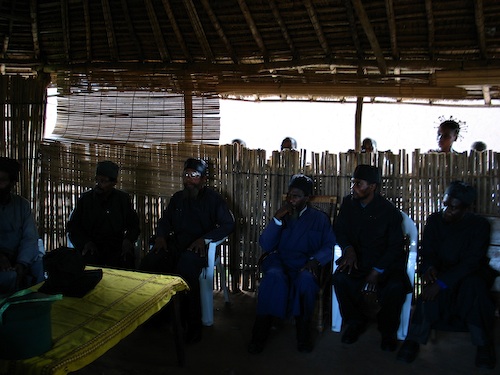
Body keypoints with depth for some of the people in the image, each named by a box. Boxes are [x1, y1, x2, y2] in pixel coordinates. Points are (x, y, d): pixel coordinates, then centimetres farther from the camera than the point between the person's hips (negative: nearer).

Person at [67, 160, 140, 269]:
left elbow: (134, 225, 16)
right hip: (92, 248, 0)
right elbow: (72, 227, 11)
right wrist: (86, 243, -6)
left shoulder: (123, 199, 10)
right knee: (89, 259, -32)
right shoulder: (85, 199, 9)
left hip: (117, 248, 0)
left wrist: (128, 240, -5)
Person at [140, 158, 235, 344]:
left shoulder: (213, 199, 4)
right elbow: (165, 220, 26)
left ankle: (193, 324, -23)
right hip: (175, 244, 5)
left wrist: (204, 239, -17)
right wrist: (161, 236, 2)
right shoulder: (177, 198, 20)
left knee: (185, 268, -38)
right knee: (148, 264, -24)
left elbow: (228, 224, -4)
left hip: (198, 247, -5)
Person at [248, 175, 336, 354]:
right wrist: (277, 219, -6)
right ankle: (260, 333, -26)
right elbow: (266, 245, 5)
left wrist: (315, 260, -18)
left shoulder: (319, 218, 13)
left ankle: (303, 332, -19)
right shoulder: (281, 215, 16)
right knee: (274, 276, -34)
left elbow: (330, 245, 1)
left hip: (304, 264, -1)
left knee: (306, 279, -36)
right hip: (278, 261, 1)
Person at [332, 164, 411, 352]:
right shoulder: (348, 203, 0)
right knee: (340, 278, -28)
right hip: (358, 259, 3)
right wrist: (348, 249, -14)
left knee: (395, 287, -32)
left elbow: (395, 247, -11)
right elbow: (339, 231, 9)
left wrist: (376, 272, -22)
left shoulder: (389, 211, -12)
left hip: (385, 261, -2)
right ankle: (355, 322, 1)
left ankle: (388, 331, 2)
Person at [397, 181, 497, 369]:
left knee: (473, 285, -36)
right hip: (441, 272, 2)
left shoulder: (480, 225, -12)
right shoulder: (434, 220, -2)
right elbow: (427, 253, 1)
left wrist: (441, 283, -33)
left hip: (471, 274, -1)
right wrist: (429, 267, -25)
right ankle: (414, 338, -20)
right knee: (432, 288, -33)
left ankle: (484, 344, -17)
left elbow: (471, 262, -21)